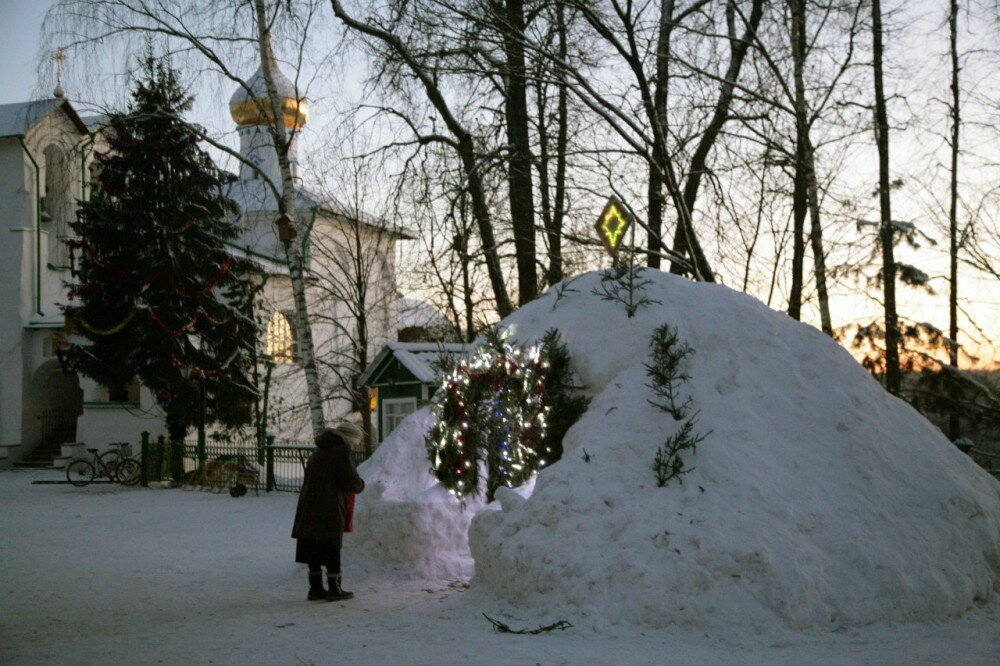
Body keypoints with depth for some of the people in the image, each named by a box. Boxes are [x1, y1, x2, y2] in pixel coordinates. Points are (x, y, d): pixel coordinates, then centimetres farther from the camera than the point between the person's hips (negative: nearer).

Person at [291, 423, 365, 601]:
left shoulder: (319, 451, 19)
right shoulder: (341, 452, -9)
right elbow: (351, 481, -13)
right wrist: (360, 484, 10)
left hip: (308, 505, 8)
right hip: (329, 509, -8)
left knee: (314, 548, 10)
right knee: (331, 548, -1)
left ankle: (316, 588, 14)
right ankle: (334, 589, 4)